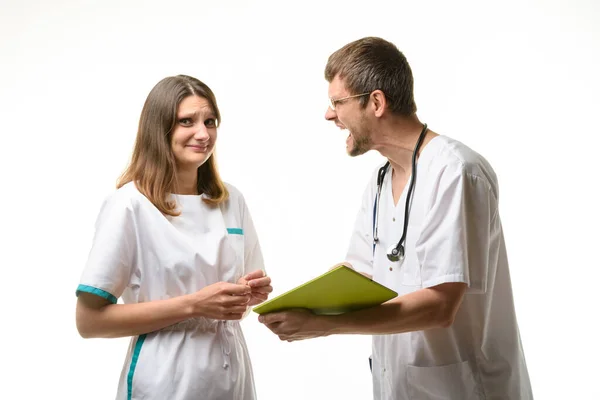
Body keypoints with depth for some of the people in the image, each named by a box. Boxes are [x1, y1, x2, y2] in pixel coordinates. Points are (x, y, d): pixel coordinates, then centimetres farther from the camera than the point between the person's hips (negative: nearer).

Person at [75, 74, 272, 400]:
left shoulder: (232, 200, 4)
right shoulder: (131, 204, -13)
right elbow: (89, 320, -15)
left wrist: (253, 292, -8)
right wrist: (193, 305, -20)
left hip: (232, 374, 5)